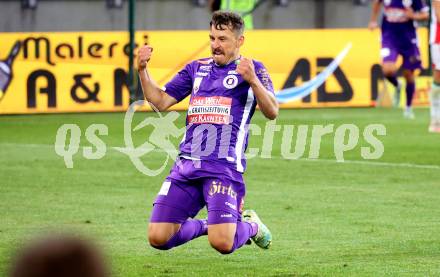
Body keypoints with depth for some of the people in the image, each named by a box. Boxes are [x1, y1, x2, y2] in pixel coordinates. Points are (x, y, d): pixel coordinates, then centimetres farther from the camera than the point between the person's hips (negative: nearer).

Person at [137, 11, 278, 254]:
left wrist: (253, 80, -23)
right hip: (186, 165, 5)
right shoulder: (197, 68, 19)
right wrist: (142, 70, 5)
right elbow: (160, 101, 19)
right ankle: (203, 226, 26)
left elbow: (272, 112, -8)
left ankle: (250, 226, 16)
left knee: (222, 243, -20)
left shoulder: (251, 69, 5)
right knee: (157, 238, -4)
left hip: (225, 167, -5)